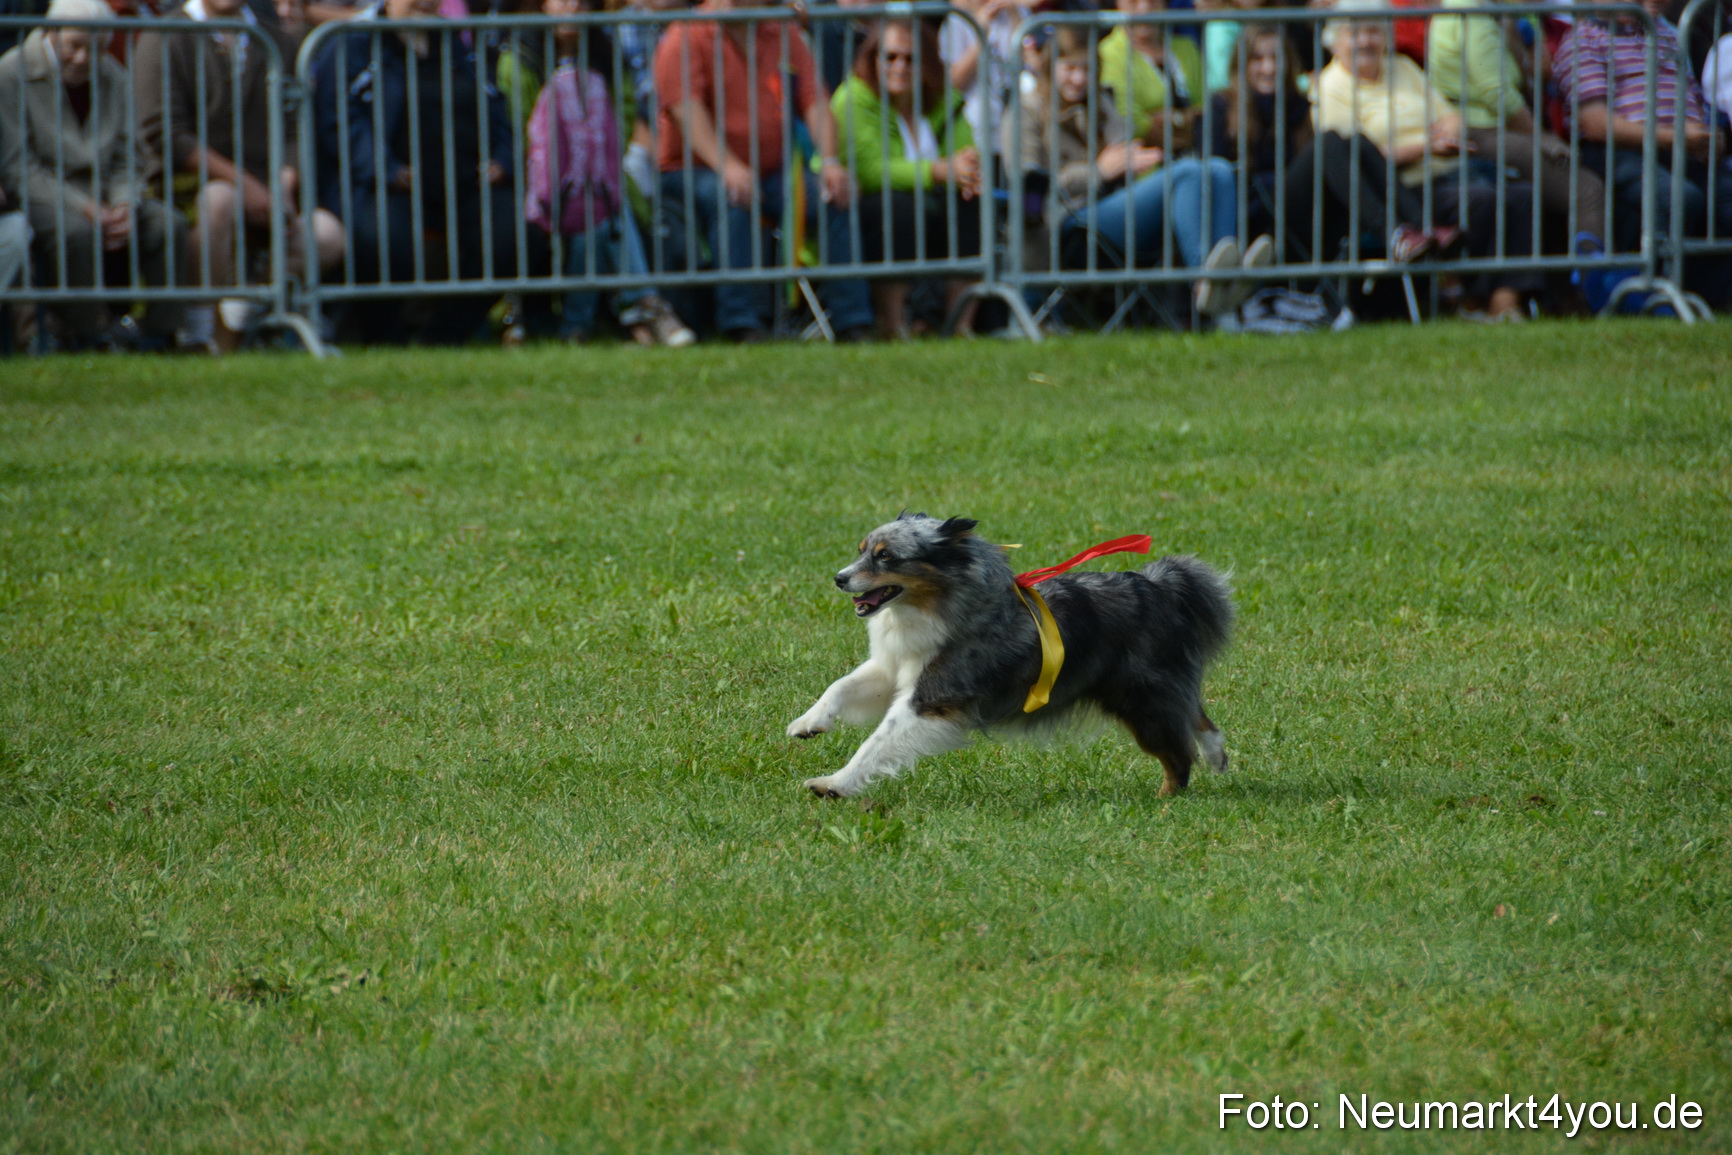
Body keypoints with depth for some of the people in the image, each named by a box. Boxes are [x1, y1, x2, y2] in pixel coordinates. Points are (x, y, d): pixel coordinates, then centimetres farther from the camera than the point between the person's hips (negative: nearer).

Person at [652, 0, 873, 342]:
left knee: (836, 197, -18)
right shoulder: (686, 38, -5)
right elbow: (687, 108, -18)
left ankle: (853, 323, -15)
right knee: (733, 200, -36)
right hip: (695, 170, -4)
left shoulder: (783, 34, 10)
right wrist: (726, 166, -33)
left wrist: (829, 162, -15)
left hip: (771, 170, 4)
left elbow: (815, 102, 3)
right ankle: (742, 324, -37)